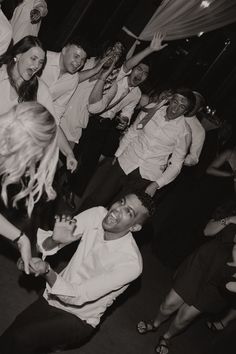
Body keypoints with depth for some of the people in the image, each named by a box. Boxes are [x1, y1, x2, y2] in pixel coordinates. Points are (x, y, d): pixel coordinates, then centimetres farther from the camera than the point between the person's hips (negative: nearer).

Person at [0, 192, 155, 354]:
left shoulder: (131, 263, -27)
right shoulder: (97, 215, -15)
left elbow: (78, 297, -26)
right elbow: (43, 245, -12)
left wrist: (47, 271, -41)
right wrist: (55, 239, -34)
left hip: (80, 319, -4)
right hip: (56, 296, 4)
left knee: (21, 339, -18)